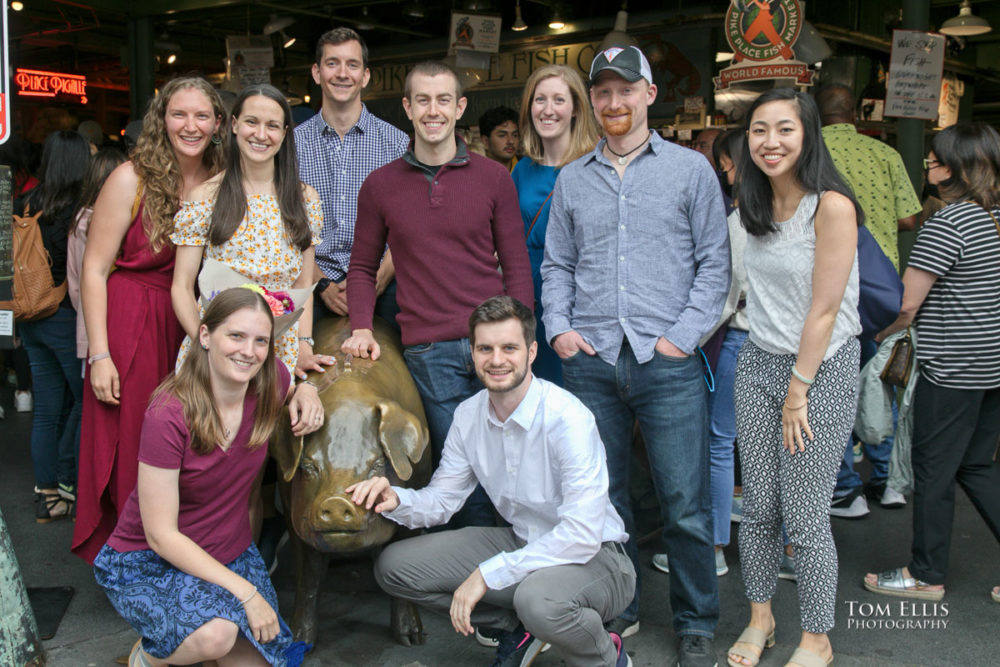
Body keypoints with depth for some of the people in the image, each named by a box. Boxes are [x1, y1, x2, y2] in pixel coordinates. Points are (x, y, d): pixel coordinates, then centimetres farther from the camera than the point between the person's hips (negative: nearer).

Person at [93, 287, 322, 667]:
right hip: (147, 563, -6)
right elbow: (161, 535, -22)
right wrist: (244, 591, -25)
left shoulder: (269, 382, -9)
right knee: (216, 632, -33)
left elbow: (300, 384, 20)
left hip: (231, 553, 6)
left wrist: (306, 396, -6)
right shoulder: (169, 414, -25)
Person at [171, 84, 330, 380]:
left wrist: (304, 343, -3)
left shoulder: (305, 198, 7)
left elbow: (303, 284, 10)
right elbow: (182, 288, -1)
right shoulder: (205, 197, -1)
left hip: (282, 351, 2)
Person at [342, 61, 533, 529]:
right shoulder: (380, 186, 8)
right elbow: (362, 267, 16)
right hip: (427, 352, 0)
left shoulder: (493, 178, 6)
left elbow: (516, 266, 6)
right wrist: (361, 327, -1)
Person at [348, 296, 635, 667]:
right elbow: (443, 498, 5)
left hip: (595, 556, -7)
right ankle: (519, 629, 11)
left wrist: (487, 574, -29)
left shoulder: (567, 418, -26)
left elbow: (581, 536, -30)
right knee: (393, 566, 0)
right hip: (523, 543, 7)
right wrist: (396, 500, -18)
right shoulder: (469, 415, -2)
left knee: (538, 597, -41)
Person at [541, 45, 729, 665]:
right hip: (591, 360, 3)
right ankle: (618, 609, 28)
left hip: (668, 360, -3)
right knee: (602, 496, 11)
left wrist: (684, 336, -7)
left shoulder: (691, 168, 5)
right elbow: (556, 265, 17)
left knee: (686, 504, -1)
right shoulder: (572, 179, 15)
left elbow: (714, 262, 2)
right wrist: (559, 328, 2)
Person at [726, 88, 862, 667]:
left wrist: (797, 391, -13)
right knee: (759, 507, 11)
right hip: (760, 363, 6)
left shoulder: (831, 206, -15)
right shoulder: (759, 207, 9)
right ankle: (761, 618, 28)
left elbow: (824, 310, -15)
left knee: (805, 517, -1)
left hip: (821, 369, -6)